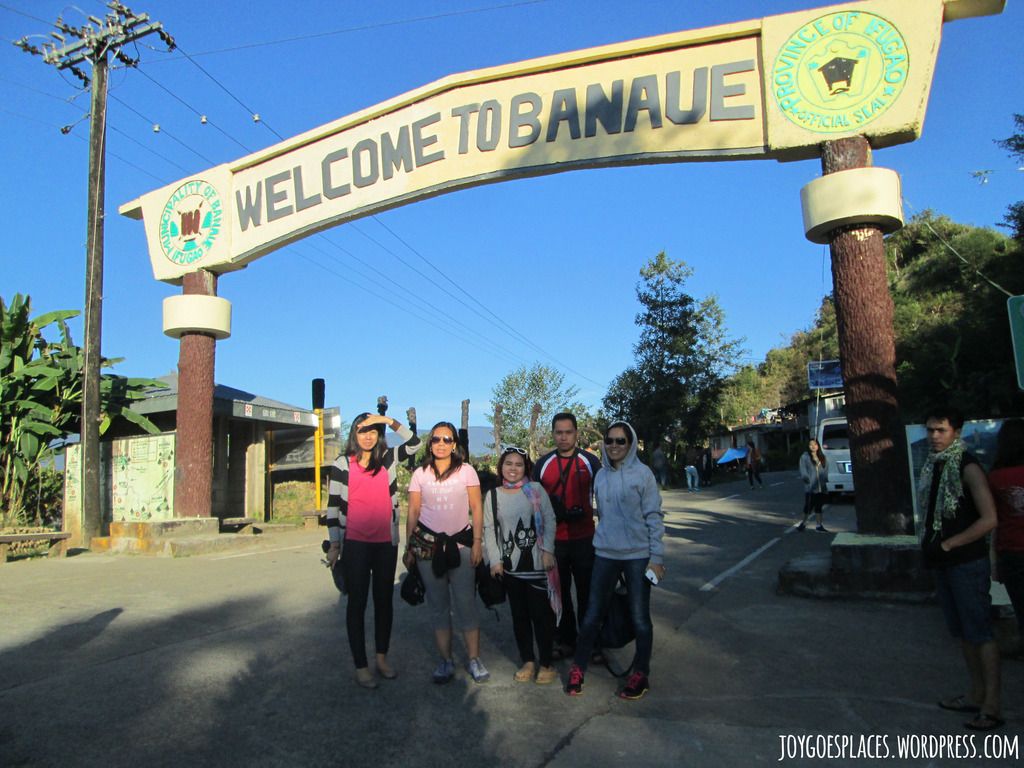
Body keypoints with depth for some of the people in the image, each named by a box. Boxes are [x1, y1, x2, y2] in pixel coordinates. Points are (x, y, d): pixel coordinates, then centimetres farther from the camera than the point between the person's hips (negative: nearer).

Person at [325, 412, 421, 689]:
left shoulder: (388, 459, 5)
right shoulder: (341, 465, 0)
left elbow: (414, 443, -4)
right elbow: (333, 507, 1)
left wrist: (390, 421, -12)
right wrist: (334, 545, -2)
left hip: (386, 543, 3)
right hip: (354, 544, -2)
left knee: (384, 600, 12)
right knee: (357, 602, 4)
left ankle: (382, 658, 27)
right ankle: (361, 666, 13)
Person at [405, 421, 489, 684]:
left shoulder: (466, 471, 2)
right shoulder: (420, 474, 5)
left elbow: (476, 509, 2)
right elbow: (413, 512, 6)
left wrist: (477, 542, -5)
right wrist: (409, 548, 4)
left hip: (461, 543, -1)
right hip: (428, 544, 1)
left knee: (466, 603, -4)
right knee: (438, 606, 7)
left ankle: (474, 660, 7)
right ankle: (446, 661, 17)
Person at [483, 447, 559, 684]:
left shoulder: (536, 490, -1)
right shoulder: (493, 495, 5)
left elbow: (549, 521, -1)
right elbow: (489, 529, 5)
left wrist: (548, 551, -9)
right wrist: (495, 560, -1)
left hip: (536, 564, -2)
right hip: (509, 565, 3)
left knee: (541, 614, 2)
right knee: (519, 615, 11)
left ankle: (546, 664, 17)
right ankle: (527, 661, 25)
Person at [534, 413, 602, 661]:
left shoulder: (590, 461, 0)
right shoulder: (542, 464, 3)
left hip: (584, 538, -1)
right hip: (553, 539, 2)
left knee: (587, 592, 7)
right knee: (560, 592, 11)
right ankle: (566, 639, 25)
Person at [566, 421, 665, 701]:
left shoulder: (643, 474, -7)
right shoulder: (601, 476, 6)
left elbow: (654, 517, -6)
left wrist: (656, 557, -8)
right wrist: (606, 540, 15)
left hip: (638, 555, -3)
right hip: (606, 554, 3)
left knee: (640, 617, 8)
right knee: (593, 615, 6)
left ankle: (640, 675, 24)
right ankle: (577, 669, 21)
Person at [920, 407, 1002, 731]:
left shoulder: (968, 467, -14)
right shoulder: (933, 466, 8)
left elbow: (989, 519, -20)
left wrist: (947, 545, -19)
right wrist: (928, 543, 6)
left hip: (968, 561, -8)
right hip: (943, 562, 8)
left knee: (980, 633, -2)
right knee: (962, 631, 16)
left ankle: (991, 707, 6)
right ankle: (976, 695, 28)